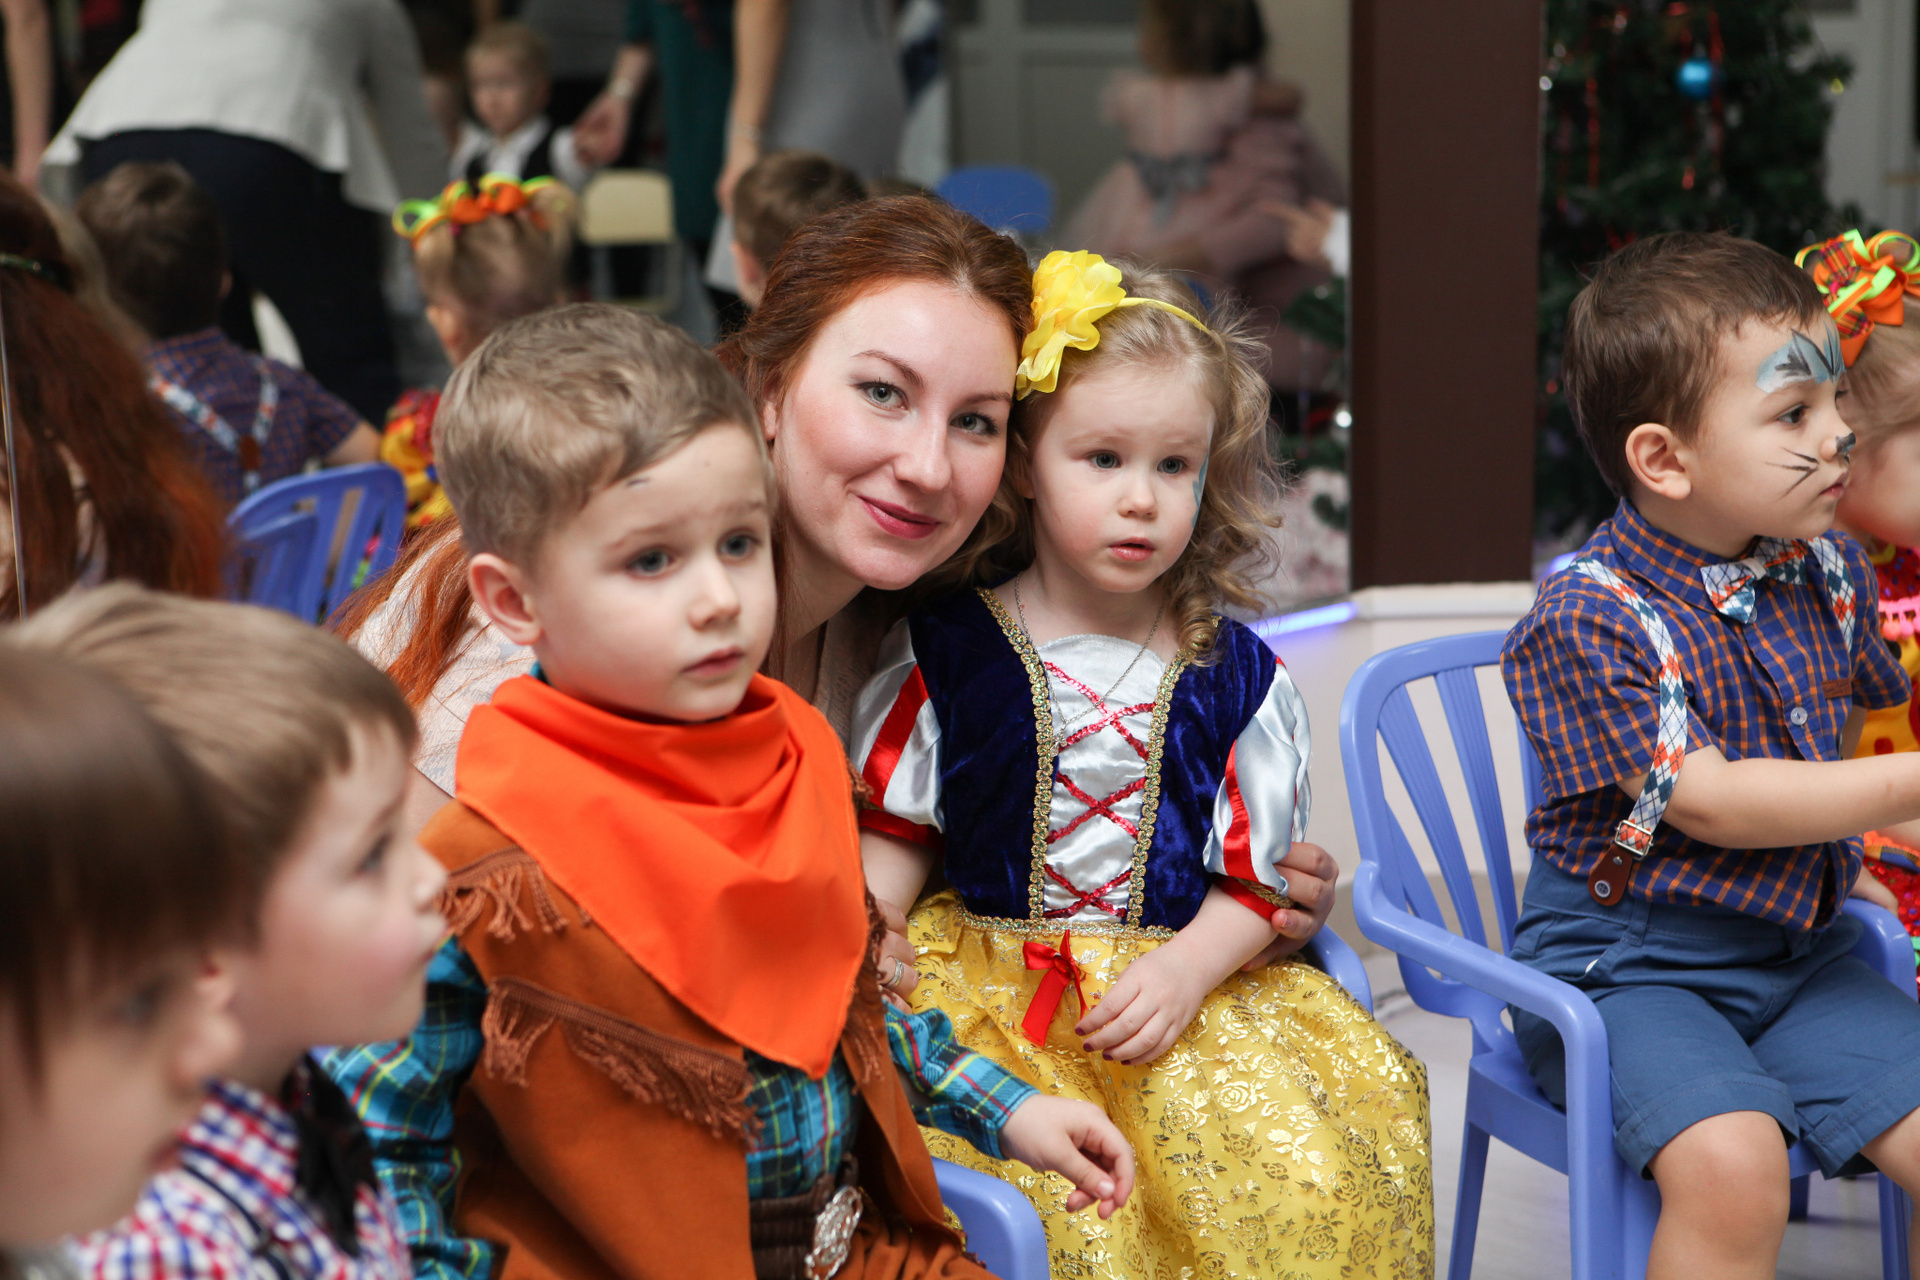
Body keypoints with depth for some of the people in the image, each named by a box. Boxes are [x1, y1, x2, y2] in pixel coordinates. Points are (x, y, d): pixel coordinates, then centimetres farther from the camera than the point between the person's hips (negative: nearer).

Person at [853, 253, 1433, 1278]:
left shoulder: (1237, 678, 4)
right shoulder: (946, 652, 2)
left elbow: (1255, 880, 5)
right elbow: (894, 837, 7)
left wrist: (1184, 971, -12)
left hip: (1183, 983, 2)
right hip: (988, 980, -1)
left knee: (1305, 1175, -16)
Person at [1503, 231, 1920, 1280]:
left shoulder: (1830, 572, 5)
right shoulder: (1588, 617, -17)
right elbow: (1708, 803, -20)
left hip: (1797, 949, 7)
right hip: (1626, 965, -6)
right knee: (1731, 1165, -31)